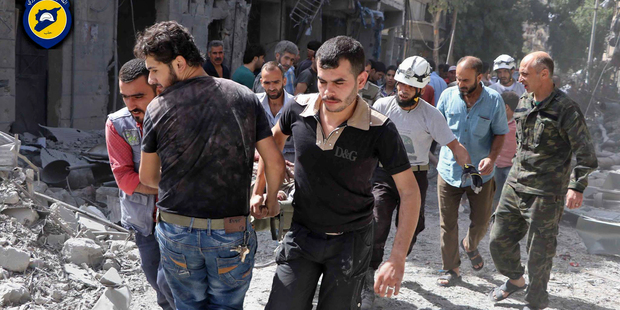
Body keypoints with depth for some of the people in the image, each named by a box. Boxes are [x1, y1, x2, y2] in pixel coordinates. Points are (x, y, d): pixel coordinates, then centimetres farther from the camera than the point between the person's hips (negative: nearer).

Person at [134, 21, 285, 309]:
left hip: (176, 231, 0)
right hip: (231, 235, 0)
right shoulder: (244, 97, -3)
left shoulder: (158, 108, -6)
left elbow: (147, 177, 6)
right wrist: (270, 201, 18)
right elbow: (275, 162, -1)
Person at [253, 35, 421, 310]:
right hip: (301, 235, 2)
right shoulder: (300, 109, -10)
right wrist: (259, 190, 12)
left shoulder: (380, 130, -19)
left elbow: (409, 191, -14)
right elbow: (274, 139, 13)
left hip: (350, 241, -2)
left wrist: (397, 259, -21)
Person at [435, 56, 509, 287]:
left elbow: (500, 133, -2)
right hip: (449, 170, 0)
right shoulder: (448, 96, -5)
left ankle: (470, 246, 46)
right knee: (447, 224, 4)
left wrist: (492, 157, -18)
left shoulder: (494, 100, -9)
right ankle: (451, 270, 20)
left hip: (480, 173, 0)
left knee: (481, 221, 12)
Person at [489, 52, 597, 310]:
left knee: (539, 252, 3)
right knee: (499, 240, 12)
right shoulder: (524, 103, 8)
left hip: (545, 194, -7)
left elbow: (586, 153, -11)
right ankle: (515, 280, 38)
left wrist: (577, 186, -20)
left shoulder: (566, 109, -13)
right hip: (515, 186, 7)